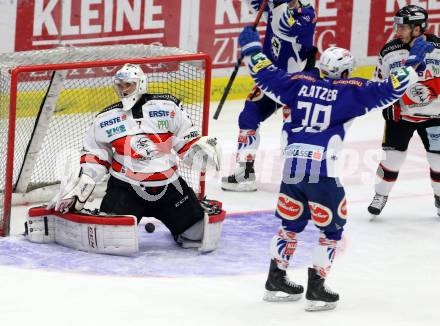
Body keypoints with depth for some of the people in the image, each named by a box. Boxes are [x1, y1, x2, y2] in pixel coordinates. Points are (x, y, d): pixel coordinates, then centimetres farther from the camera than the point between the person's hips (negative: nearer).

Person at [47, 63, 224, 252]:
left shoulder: (167, 107, -3)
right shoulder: (105, 120, 2)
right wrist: (79, 187, 0)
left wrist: (202, 148, -19)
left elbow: (188, 141, 1)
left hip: (169, 185, 1)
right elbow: (94, 157, 8)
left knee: (199, 233, -1)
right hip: (125, 187, -1)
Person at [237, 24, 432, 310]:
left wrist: (252, 47, 30)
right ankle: (316, 289, 5)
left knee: (291, 222, 21)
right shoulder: (350, 90, -1)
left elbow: (267, 75, 16)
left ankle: (276, 281, 25)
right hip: (321, 171, -5)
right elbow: (388, 90, -4)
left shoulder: (300, 83, 10)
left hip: (291, 166, 5)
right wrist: (413, 62, 5)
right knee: (332, 229, 8)